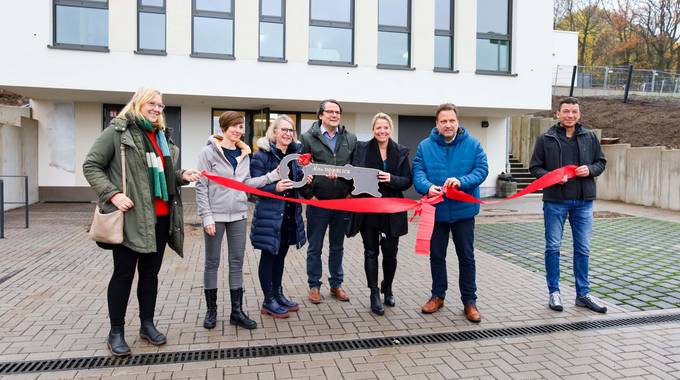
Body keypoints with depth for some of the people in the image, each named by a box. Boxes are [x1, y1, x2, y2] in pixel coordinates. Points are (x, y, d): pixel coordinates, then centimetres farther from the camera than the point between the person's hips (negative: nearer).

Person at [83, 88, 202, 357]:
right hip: (130, 216, -6)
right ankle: (116, 331, 19)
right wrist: (112, 194, -18)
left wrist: (182, 176, 3)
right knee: (123, 273, 4)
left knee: (151, 272, 14)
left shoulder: (162, 136, 16)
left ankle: (147, 323, 28)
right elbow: (91, 166, -7)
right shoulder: (118, 131, -5)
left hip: (161, 218, 6)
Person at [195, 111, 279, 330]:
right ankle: (211, 310, 22)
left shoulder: (244, 153, 9)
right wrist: (206, 217, -14)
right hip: (216, 214, -4)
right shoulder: (209, 152, -7)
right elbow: (201, 187, -9)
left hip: (238, 215, 5)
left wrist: (272, 176, -3)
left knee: (237, 263, 8)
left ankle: (237, 311, 18)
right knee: (212, 263, 7)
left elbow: (247, 183, 7)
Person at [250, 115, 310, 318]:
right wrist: (275, 188, -27)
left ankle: (278, 294, 31)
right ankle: (268, 301, 16)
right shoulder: (263, 155, -11)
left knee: (281, 254, 17)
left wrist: (305, 180, -2)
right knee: (268, 255, 5)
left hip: (290, 213, 6)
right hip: (269, 214, -6)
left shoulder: (295, 154, 8)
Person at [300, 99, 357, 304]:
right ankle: (314, 285, 22)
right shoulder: (308, 138, -3)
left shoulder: (350, 139, 6)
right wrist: (308, 194, -8)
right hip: (317, 202, -3)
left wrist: (350, 191, -1)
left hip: (342, 202, 3)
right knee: (315, 248, 9)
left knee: (337, 247, 15)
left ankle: (336, 284, 28)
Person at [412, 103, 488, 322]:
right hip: (436, 211, 1)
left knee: (466, 256, 7)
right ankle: (437, 295, 29)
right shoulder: (425, 146, -1)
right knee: (436, 255, 13)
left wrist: (461, 181, -28)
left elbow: (481, 169, -10)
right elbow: (418, 172, -9)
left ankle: (469, 300, 20)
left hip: (463, 210, -1)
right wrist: (428, 187, -30)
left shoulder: (472, 144, -3)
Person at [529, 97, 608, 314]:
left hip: (583, 201, 3)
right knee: (553, 247, 4)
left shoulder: (589, 137, 7)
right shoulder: (545, 139, -1)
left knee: (583, 249, 9)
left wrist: (590, 169, -8)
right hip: (555, 201, -2)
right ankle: (554, 292, 18)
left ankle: (583, 294, 21)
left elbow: (601, 162, 13)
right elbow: (535, 167, 1)